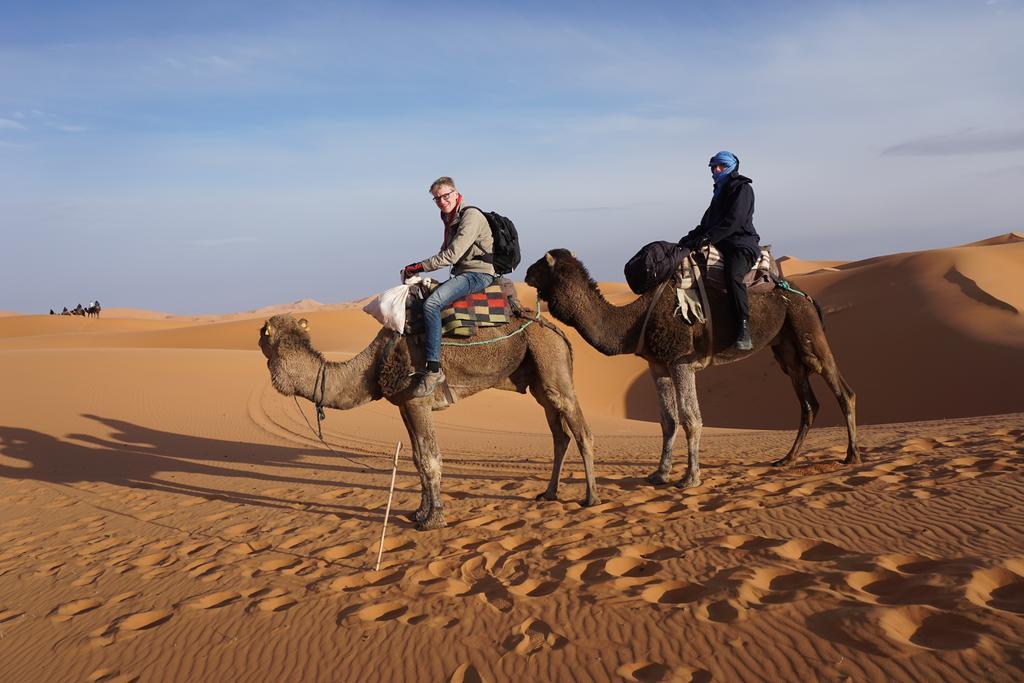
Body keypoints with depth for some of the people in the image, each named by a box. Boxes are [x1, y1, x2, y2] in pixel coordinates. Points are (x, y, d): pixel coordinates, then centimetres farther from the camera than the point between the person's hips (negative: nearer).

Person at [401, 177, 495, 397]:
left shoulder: (471, 216, -13)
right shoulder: (450, 218, 17)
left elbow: (451, 255, -21)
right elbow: (445, 254, 21)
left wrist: (417, 267, -16)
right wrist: (420, 268, 4)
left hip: (479, 274, -10)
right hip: (463, 273, 10)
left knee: (432, 303, -29)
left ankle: (433, 368, -31)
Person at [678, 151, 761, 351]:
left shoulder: (742, 188, -4)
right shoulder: (720, 192, 24)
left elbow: (733, 220, -18)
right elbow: (707, 222, 23)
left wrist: (707, 238, -25)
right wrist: (691, 237, 4)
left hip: (742, 245, -9)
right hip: (722, 245, 10)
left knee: (733, 275, -37)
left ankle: (744, 329, -39)